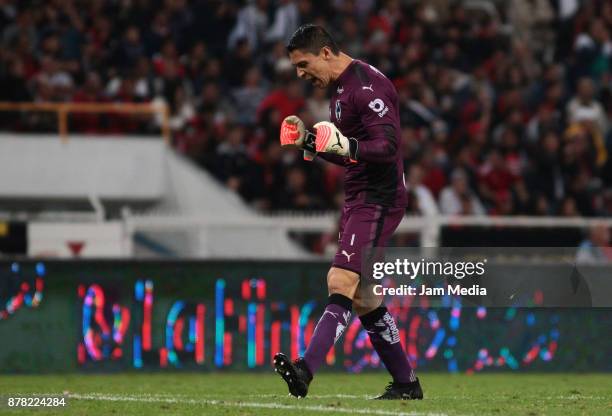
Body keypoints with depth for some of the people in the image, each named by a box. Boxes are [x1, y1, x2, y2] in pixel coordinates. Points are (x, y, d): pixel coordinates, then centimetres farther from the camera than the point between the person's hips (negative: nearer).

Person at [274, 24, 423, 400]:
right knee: (362, 298, 11)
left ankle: (306, 370, -32)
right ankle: (406, 383, 18)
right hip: (359, 197, 11)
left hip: (378, 200, -11)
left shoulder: (367, 86, -15)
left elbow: (388, 145, -23)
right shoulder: (341, 87, 17)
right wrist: (308, 141, 11)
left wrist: (347, 147, -39)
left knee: (341, 282, -21)